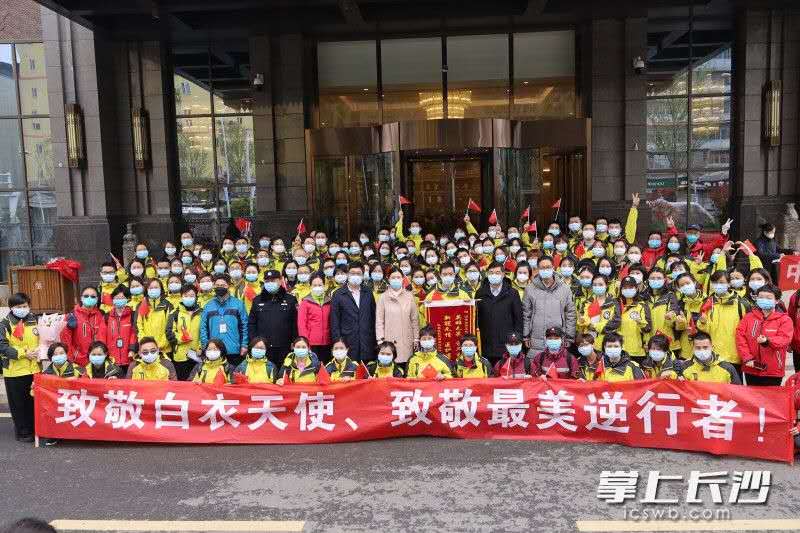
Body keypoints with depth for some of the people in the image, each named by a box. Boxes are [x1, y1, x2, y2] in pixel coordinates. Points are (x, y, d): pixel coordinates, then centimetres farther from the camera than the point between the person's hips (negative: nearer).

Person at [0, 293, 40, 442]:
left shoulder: (35, 320, 8)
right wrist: (24, 353, -21)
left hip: (34, 369, 4)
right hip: (15, 371, -4)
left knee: (34, 401, 11)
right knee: (19, 403, 5)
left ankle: (34, 428, 25)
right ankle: (22, 432, 18)